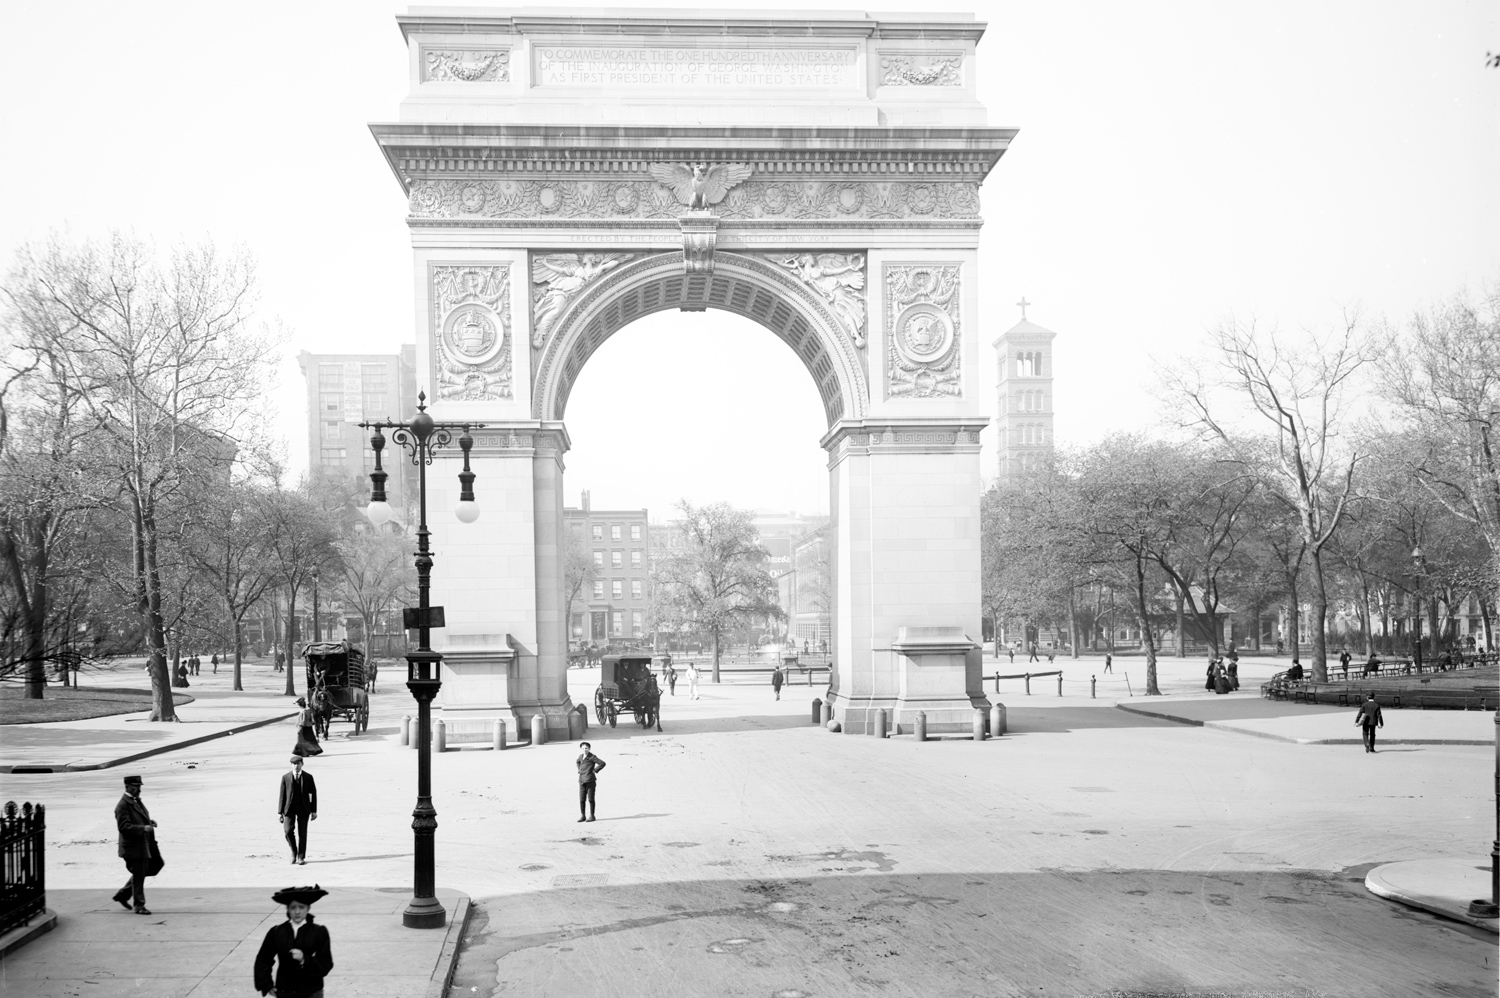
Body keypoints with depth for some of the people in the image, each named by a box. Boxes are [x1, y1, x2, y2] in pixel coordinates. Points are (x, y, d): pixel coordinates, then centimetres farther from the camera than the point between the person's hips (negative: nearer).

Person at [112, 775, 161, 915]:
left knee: (141, 874, 17)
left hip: (143, 845, 9)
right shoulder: (123, 806, -17)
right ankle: (139, 906, 11)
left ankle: (122, 895, 32)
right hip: (133, 847, -9)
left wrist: (149, 822, 5)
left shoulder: (137, 801, 13)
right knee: (138, 876, 0)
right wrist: (143, 828, -29)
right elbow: (123, 826, -23)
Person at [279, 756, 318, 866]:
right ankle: (294, 852, 11)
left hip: (303, 808, 0)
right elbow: (282, 795, 2)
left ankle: (301, 858, 10)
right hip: (289, 808, 0)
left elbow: (313, 794, 5)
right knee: (288, 831, -13)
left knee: (302, 833, 0)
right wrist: (280, 812, -1)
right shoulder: (285, 777, 1)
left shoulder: (308, 777, 1)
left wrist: (314, 811, 1)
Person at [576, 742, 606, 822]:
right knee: (581, 799, 4)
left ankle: (591, 816, 8)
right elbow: (578, 762, 37)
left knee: (590, 799, 0)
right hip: (582, 781, 6)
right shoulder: (581, 756, 13)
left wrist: (595, 770, -10)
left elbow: (602, 763, -15)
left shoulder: (592, 757, -8)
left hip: (590, 780, -6)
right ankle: (582, 816, 11)